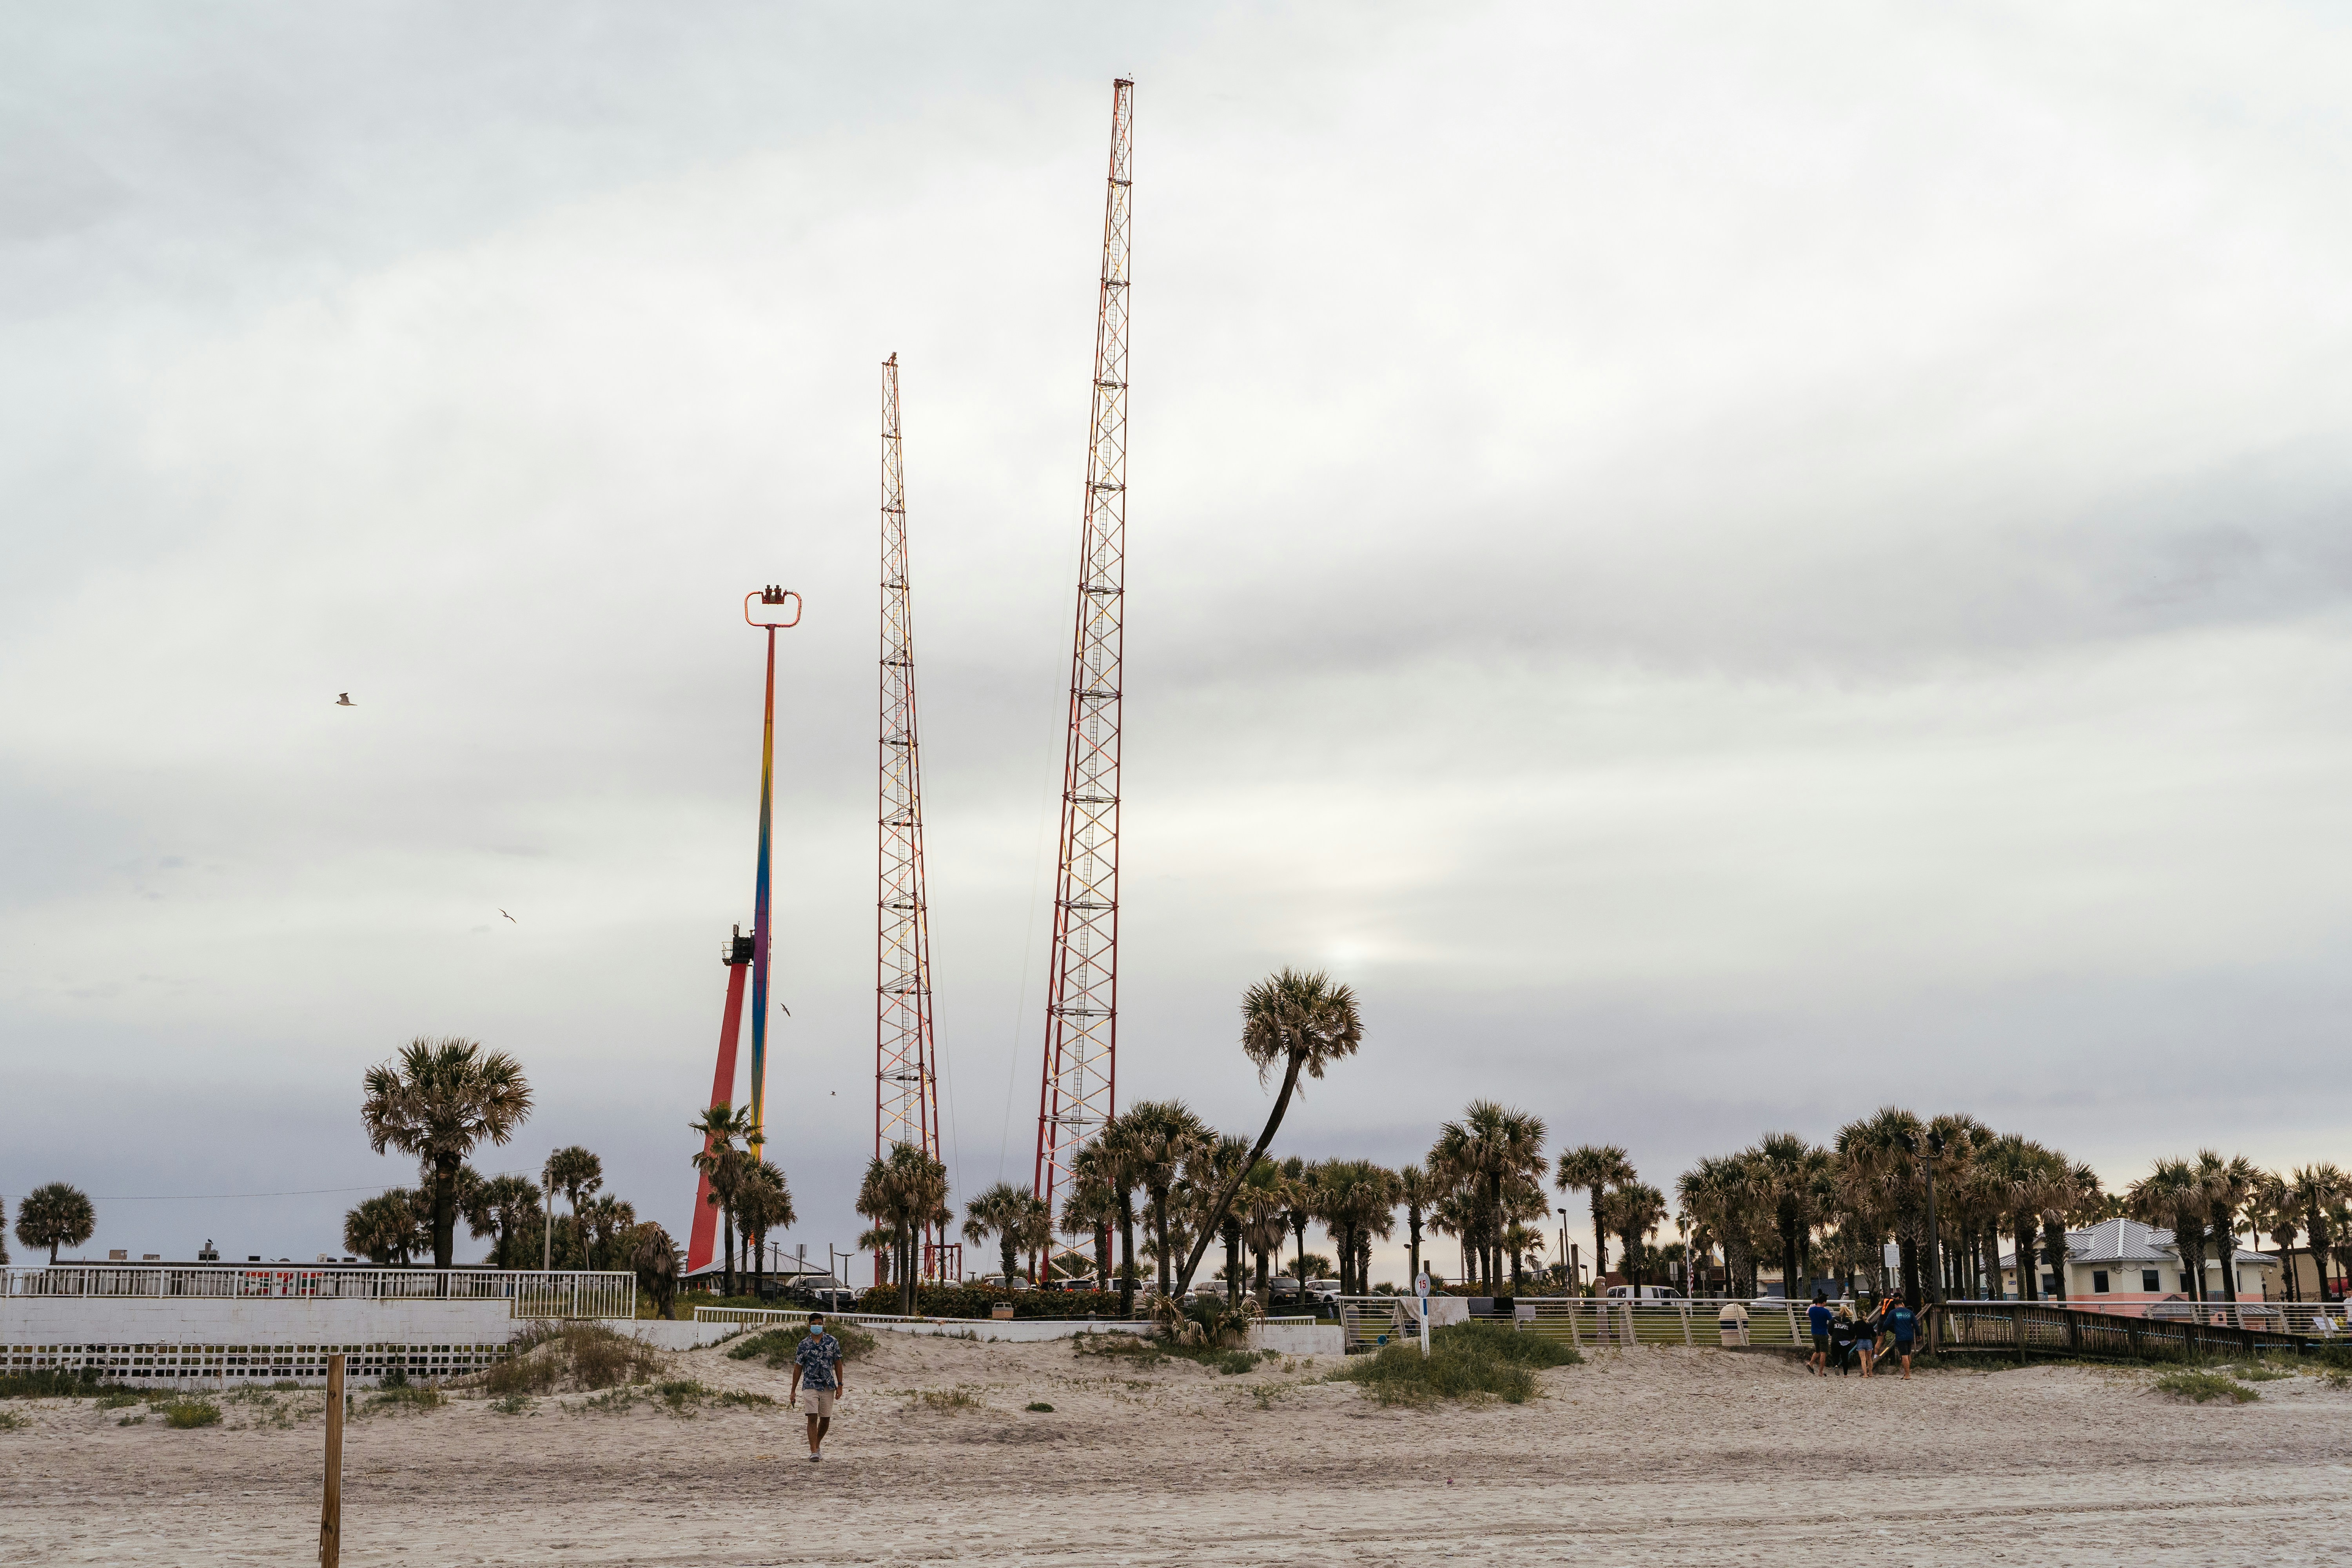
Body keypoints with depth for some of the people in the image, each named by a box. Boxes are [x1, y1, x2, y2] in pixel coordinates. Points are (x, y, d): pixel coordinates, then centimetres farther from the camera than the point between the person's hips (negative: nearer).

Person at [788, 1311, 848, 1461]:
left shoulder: (832, 1342, 3)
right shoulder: (803, 1345, 0)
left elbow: (837, 1363, 8)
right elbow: (798, 1368, 4)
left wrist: (840, 1385, 3)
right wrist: (793, 1391, 4)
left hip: (829, 1387, 2)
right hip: (811, 1386, -2)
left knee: (826, 1419, 8)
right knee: (813, 1418, -12)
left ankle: (817, 1446, 30)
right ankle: (813, 1452, -14)